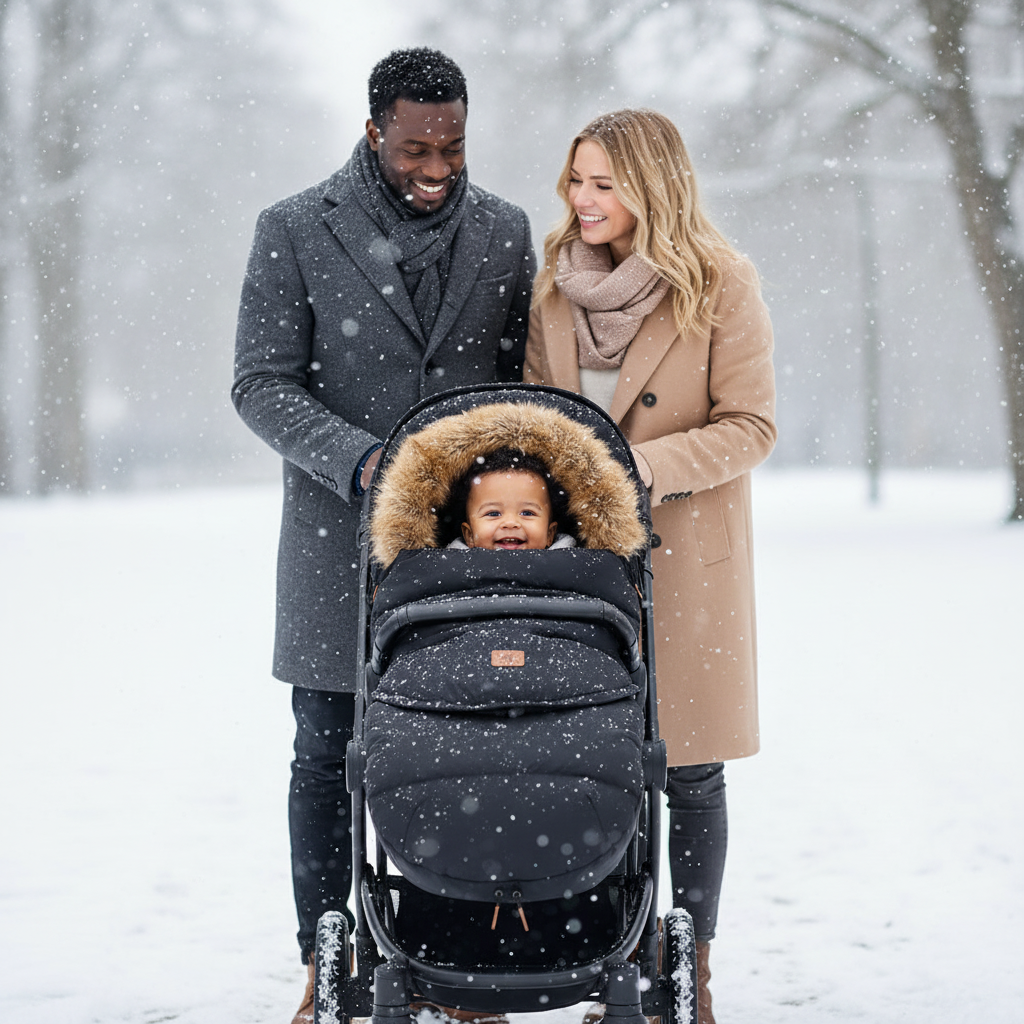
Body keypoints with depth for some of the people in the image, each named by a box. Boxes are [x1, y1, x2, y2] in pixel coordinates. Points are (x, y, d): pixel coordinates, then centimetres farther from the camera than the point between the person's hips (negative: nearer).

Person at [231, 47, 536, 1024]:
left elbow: (524, 377, 12)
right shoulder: (295, 231, -3)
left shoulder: (504, 232, 5)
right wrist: (360, 461, -19)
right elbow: (261, 384, -6)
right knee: (329, 752, 4)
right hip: (341, 535, -2)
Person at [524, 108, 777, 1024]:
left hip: (686, 558, -4)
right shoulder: (557, 286, 8)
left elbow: (750, 426, -8)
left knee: (689, 769, 3)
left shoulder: (722, 286, -6)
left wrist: (644, 468, -19)